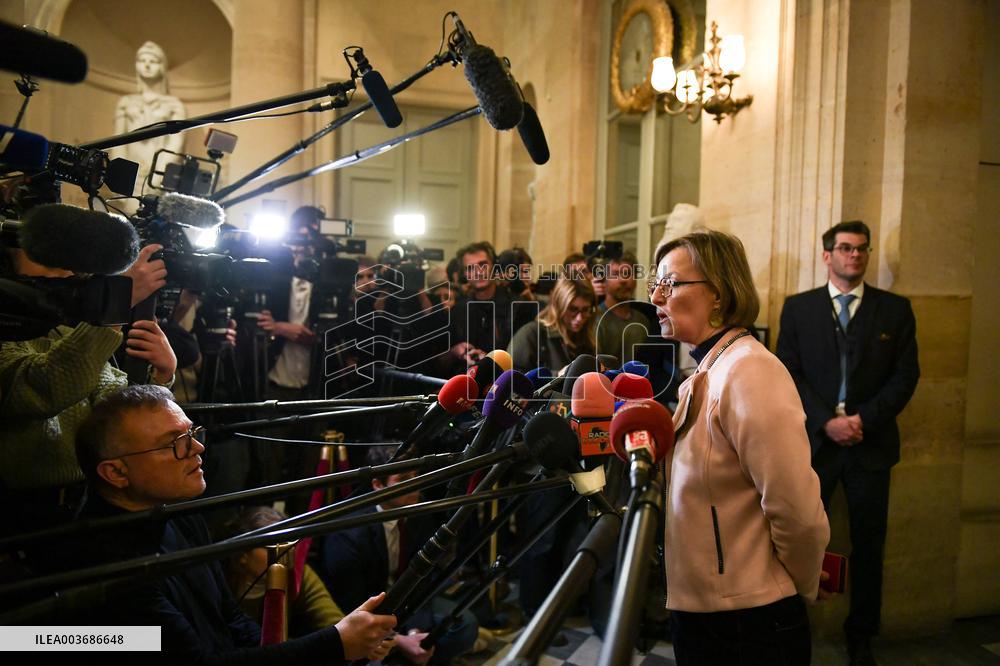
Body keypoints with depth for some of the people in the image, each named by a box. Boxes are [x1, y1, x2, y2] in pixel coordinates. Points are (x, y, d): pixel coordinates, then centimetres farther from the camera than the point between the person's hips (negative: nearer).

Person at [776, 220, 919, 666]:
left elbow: (905, 375, 1)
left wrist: (864, 419, -11)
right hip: (813, 439, -1)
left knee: (868, 546, 10)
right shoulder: (798, 307, 5)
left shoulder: (895, 309, 7)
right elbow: (788, 372, -1)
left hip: (871, 442, 1)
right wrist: (827, 421, -12)